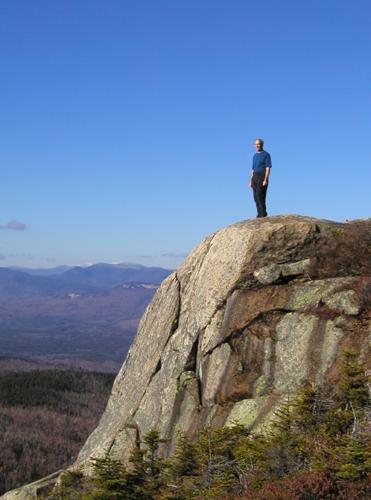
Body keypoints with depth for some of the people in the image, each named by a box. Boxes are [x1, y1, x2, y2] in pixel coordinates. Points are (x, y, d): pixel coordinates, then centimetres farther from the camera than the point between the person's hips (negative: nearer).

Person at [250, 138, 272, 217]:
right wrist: (251, 181, 14)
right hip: (255, 177, 7)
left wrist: (265, 180, -20)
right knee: (256, 197, 3)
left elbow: (268, 168, -11)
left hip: (262, 177, -7)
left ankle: (263, 213, -8)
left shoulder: (266, 154, -4)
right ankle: (260, 214, 7)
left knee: (260, 196, -14)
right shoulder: (255, 156, 19)